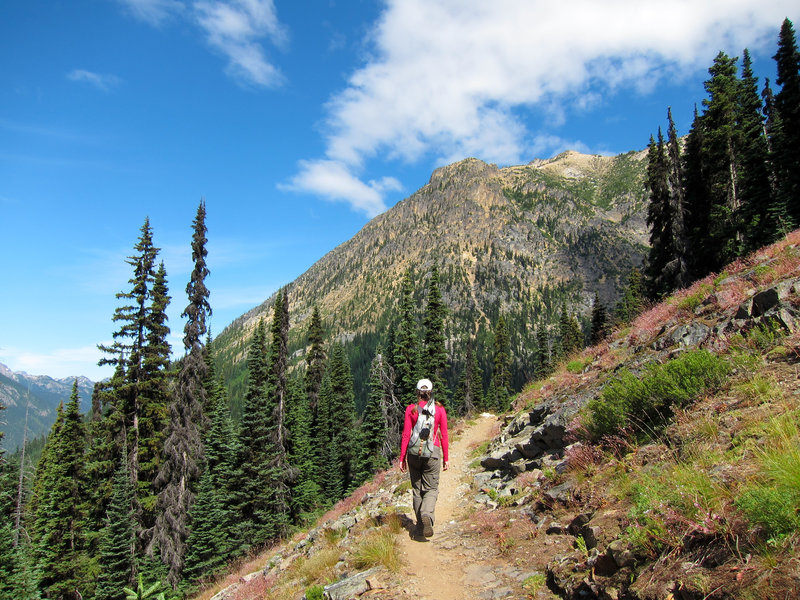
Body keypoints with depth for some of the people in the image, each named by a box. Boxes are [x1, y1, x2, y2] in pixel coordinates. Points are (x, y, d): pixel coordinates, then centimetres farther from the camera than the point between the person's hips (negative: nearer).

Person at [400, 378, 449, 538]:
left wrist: (402, 457, 3)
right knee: (431, 489, 7)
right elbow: (444, 436, 1)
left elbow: (406, 435, -3)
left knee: (417, 489, 14)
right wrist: (445, 458, 9)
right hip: (432, 453, -1)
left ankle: (420, 525, 16)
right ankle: (427, 515, -21)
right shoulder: (440, 409, -1)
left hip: (414, 452, 1)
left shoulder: (411, 408, -1)